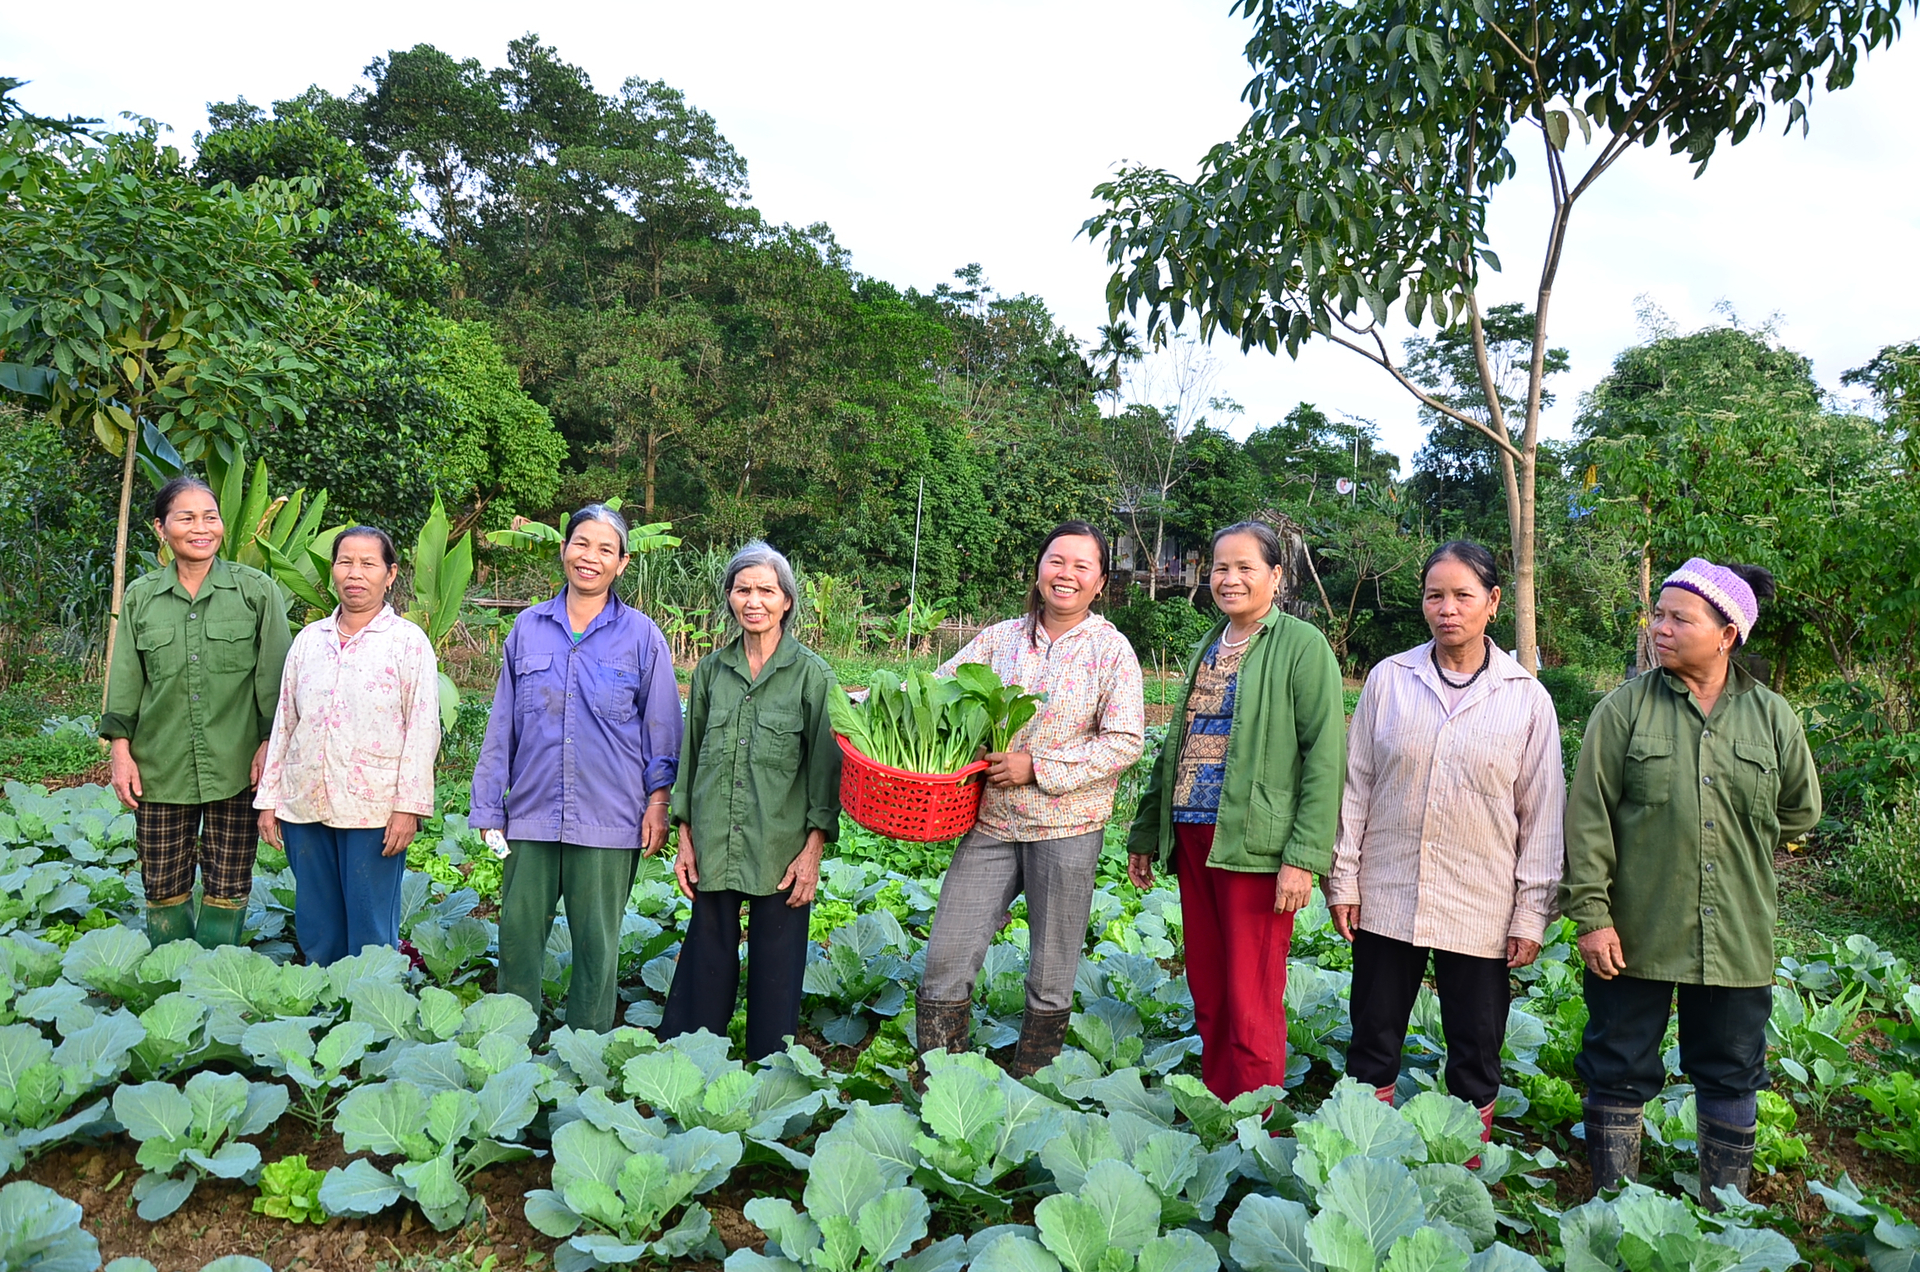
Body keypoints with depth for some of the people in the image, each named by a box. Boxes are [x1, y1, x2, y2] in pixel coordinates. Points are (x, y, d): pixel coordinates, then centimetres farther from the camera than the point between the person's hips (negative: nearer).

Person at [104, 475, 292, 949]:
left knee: (227, 885, 3)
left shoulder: (256, 590, 1)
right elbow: (124, 681, 11)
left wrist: (270, 744, -4)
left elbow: (275, 675, 1)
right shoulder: (141, 597, 8)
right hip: (160, 766, 2)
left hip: (235, 765, -2)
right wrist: (120, 750, 5)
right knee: (162, 885, 7)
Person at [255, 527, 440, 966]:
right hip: (304, 805, 5)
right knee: (314, 929, 11)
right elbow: (284, 722, 15)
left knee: (370, 933, 1)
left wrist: (408, 806, -11)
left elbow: (423, 730, -5)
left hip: (374, 809, -4)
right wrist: (268, 798, 11)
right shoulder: (309, 638, 12)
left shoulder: (408, 641, -1)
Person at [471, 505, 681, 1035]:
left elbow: (661, 727, 5)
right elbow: (501, 725, 11)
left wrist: (658, 800, -2)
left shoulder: (641, 635, 1)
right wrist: (488, 808, 8)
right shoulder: (528, 628, 7)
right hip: (532, 813, 2)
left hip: (608, 818, -2)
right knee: (517, 935, 6)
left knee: (597, 944, 6)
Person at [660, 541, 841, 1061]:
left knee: (775, 969, 4)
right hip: (714, 848, 3)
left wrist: (814, 849, -8)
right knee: (705, 960, 10)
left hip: (780, 851, -3)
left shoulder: (812, 673, -2)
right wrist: (685, 837, 9)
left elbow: (826, 764, -3)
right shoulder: (711, 670, 8)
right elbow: (691, 756, 14)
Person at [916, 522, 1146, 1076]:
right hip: (991, 822, 3)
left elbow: (1125, 742, -9)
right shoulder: (999, 638, 6)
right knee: (945, 961, 3)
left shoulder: (1111, 648, -3)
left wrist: (1038, 767, -15)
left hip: (1067, 827, -3)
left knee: (1051, 978, 8)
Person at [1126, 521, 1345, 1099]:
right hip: (1192, 836, 7)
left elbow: (1325, 756, -11)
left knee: (1251, 1006, -1)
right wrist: (1146, 833, 19)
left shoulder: (1302, 646, -5)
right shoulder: (1208, 646, 17)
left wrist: (1304, 855, -17)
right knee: (1207, 996, 14)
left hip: (1255, 846, -7)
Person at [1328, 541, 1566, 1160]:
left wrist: (1532, 914, -1)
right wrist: (1342, 880, 2)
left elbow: (1543, 814, 2)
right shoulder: (1388, 679, 1)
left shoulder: (1527, 698, 0)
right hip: (1386, 899, 1)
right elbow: (1355, 786, 4)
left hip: (1482, 910, -1)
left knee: (1476, 1058, 9)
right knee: (1373, 1042, 10)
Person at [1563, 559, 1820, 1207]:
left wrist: (1740, 854, 13)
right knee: (1619, 1072, 8)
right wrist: (1592, 914, -12)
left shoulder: (1772, 716, 0)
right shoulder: (1626, 708, -7)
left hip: (1737, 938, 2)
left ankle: (1725, 1210, 33)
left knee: (1732, 1078, 15)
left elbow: (1800, 810, 17)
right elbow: (1588, 818, -8)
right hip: (1635, 934, -2)